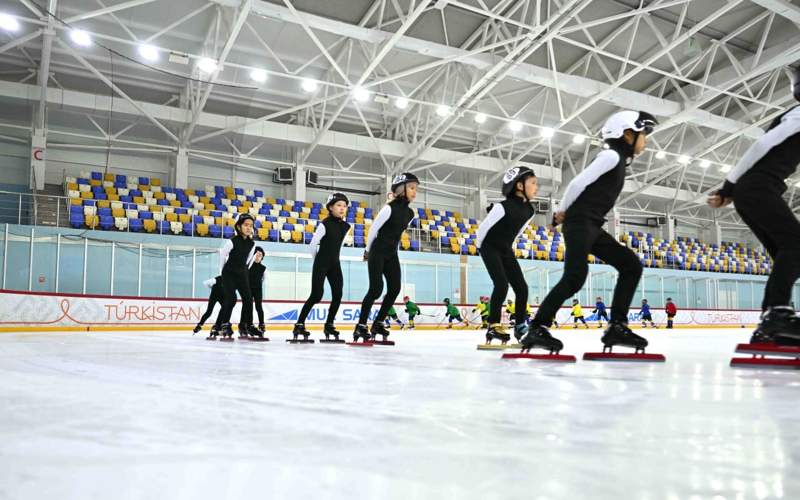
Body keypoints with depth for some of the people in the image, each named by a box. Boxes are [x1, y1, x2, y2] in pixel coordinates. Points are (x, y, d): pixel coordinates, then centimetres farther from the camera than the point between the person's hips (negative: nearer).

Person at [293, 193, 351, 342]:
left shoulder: (346, 226, 6)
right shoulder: (325, 224, -12)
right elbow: (313, 244, -7)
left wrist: (332, 257, 15)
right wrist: (318, 260, 5)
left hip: (335, 264, 6)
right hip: (321, 264, -6)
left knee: (338, 295, -2)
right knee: (316, 295, -10)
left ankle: (329, 324, 10)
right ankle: (299, 324, -1)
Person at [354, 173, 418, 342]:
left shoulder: (409, 213, 7)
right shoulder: (390, 208, -15)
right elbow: (373, 229, -8)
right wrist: (368, 251, 2)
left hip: (392, 255, 7)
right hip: (377, 253, -7)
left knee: (395, 289, -1)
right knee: (376, 289, -14)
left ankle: (378, 323, 11)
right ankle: (361, 326, -5)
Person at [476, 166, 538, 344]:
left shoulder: (529, 210, -3)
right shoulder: (503, 207, -27)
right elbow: (484, 226, -16)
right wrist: (480, 246, -1)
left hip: (506, 250, 7)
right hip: (490, 248, -7)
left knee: (522, 287, 0)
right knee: (501, 284, -20)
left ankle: (520, 326, 12)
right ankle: (493, 326, -12)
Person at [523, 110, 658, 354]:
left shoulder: (619, 161, 23)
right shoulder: (612, 155, -7)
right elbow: (579, 182, -15)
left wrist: (565, 213, 12)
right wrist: (563, 211, -1)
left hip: (592, 226, 10)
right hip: (580, 223, -10)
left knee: (631, 265, 2)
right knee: (575, 277, -21)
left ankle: (617, 326, -2)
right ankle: (537, 329, -19)